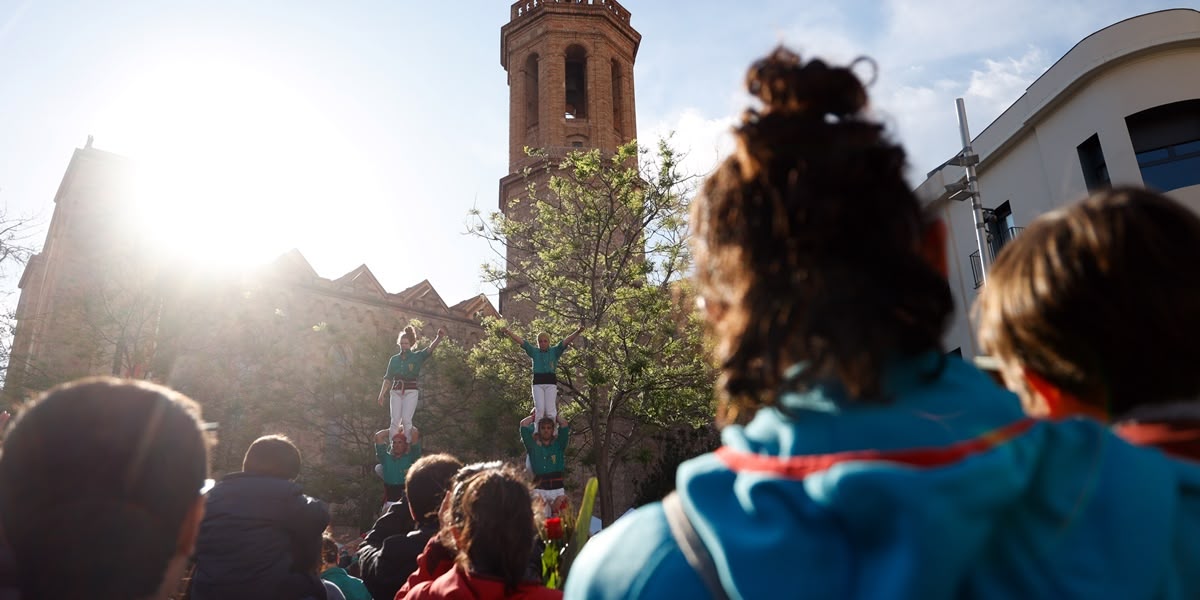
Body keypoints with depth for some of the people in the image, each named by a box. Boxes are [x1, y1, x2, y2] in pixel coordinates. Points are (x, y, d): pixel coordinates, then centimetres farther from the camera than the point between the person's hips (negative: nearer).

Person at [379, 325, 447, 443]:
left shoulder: (417, 356, 2)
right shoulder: (394, 359, 12)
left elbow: (430, 348, -16)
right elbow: (388, 378, 13)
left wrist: (439, 337, -34)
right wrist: (382, 394, 5)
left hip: (411, 391, -3)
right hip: (396, 391, 3)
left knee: (406, 419, -12)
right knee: (395, 421, -1)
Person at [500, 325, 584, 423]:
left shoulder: (555, 351, 7)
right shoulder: (534, 351, 11)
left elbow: (566, 341, -6)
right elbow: (520, 341, 4)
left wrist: (577, 332, -20)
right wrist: (507, 332, -5)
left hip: (551, 382, -1)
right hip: (537, 383, 1)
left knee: (550, 409, -6)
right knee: (539, 409, -8)